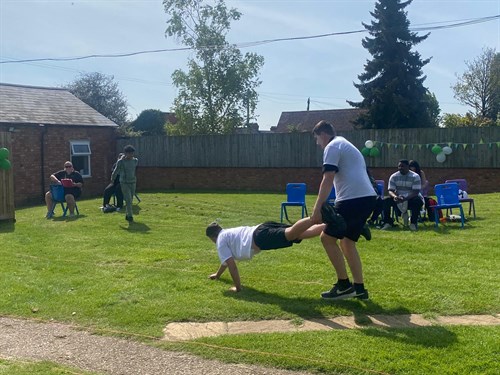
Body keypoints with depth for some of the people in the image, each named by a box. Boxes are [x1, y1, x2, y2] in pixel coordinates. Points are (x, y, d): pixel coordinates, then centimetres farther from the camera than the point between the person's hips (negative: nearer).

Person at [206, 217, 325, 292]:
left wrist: (238, 287, 13)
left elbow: (231, 264, 5)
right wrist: (217, 274, 70)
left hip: (259, 237, -8)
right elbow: (227, 259, 57)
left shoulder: (221, 241, 15)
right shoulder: (228, 233, 41)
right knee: (303, 233, -9)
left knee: (292, 233, -33)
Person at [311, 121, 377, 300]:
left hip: (353, 199, -10)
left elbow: (327, 181, -13)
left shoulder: (332, 147, -2)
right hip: (368, 197, 10)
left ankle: (344, 285, 1)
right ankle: (359, 288, 16)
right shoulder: (346, 145, 29)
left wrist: (317, 209, -16)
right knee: (347, 241, 17)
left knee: (327, 237, -1)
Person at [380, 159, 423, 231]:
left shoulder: (415, 176, -8)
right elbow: (390, 190, -7)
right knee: (386, 201, -27)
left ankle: (413, 223, -19)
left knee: (418, 201, -35)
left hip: (410, 199, -2)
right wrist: (394, 196, -32)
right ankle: (387, 222, -12)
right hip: (397, 198, 2)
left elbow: (416, 192, -17)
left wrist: (405, 198, -35)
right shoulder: (393, 176, 0)